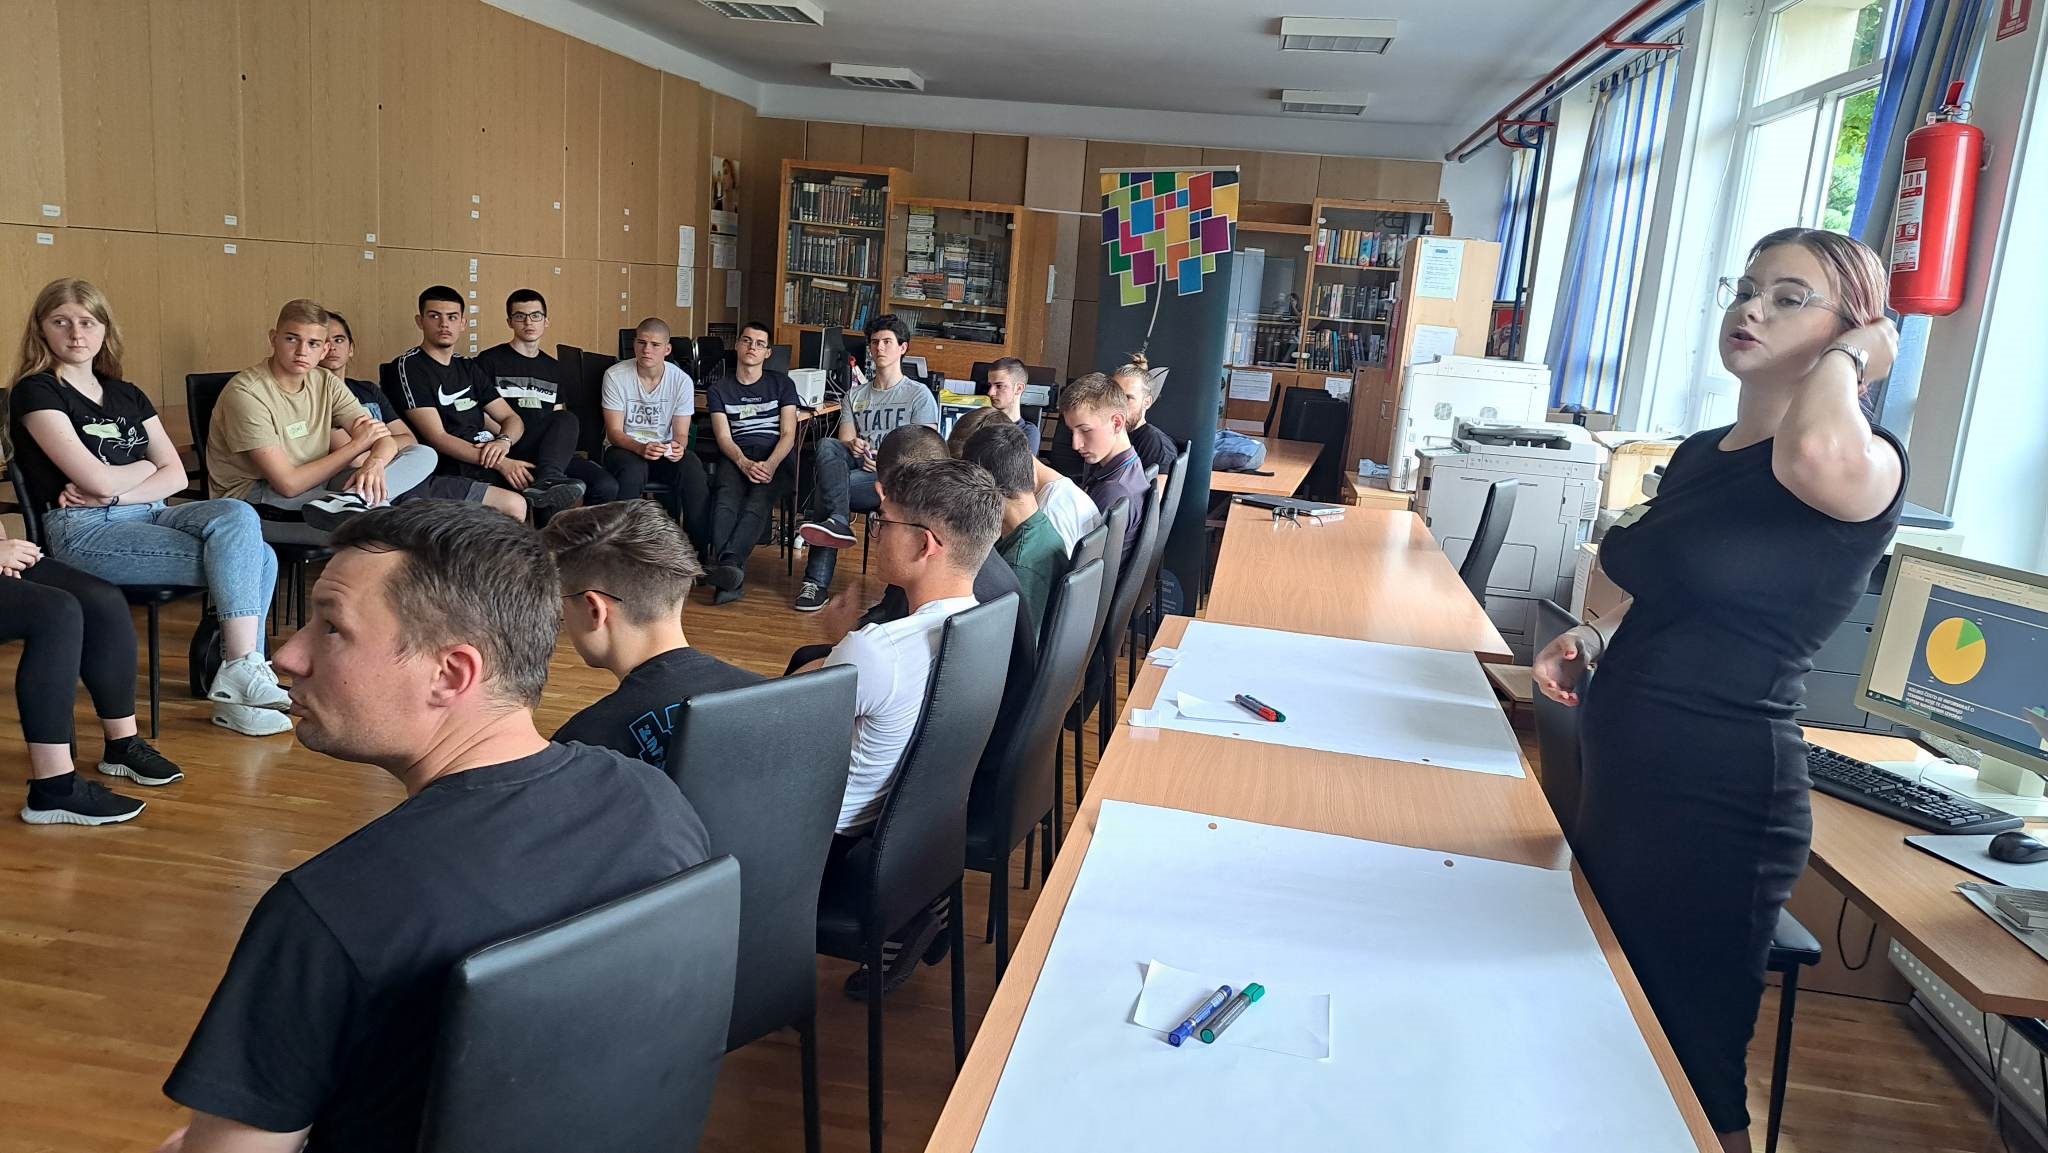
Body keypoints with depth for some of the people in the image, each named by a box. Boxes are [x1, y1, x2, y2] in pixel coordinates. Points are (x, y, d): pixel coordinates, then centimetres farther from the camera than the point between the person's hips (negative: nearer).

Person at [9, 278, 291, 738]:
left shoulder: (128, 396, 19)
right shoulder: (35, 392, 0)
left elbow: (176, 475, 8)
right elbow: (98, 479, -11)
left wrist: (110, 492, -8)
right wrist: (144, 465, 8)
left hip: (148, 514, 6)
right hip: (85, 532, -6)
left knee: (238, 516, -24)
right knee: (244, 556, -24)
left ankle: (239, 676, -24)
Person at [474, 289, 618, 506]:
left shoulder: (553, 368, 22)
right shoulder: (490, 360, 5)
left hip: (550, 452, 5)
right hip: (512, 451, -5)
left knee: (606, 486, -22)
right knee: (567, 419, -33)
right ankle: (549, 479, -45)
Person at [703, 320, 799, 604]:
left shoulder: (782, 384, 16)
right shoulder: (720, 388, 18)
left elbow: (788, 434, 6)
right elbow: (724, 437, 5)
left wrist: (770, 464, -16)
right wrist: (744, 463, -17)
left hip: (774, 455, -1)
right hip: (736, 455, 1)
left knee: (758, 499, -35)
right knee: (726, 498, -34)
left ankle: (727, 562, -56)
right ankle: (732, 573, -53)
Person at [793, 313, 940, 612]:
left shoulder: (919, 395, 8)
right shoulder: (855, 396, 23)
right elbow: (844, 442, 10)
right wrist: (852, 446, -16)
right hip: (857, 469, 4)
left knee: (825, 488, -30)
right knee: (827, 446, -30)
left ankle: (818, 583, -32)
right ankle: (838, 523, -46)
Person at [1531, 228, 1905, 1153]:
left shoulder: (1865, 465, -14)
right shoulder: (1700, 454, 10)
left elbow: (1818, 459, -40)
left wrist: (1849, 355, -19)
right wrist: (1591, 641, 4)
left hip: (1716, 804, -8)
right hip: (1624, 779, 8)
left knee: (1688, 1067, 7)